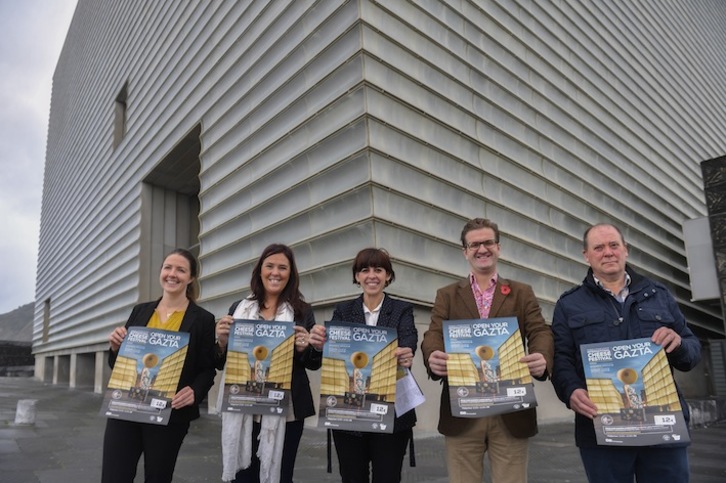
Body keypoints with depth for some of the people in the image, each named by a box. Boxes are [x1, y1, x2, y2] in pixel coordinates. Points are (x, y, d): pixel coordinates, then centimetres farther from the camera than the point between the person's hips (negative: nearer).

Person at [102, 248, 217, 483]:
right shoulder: (140, 311, 9)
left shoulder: (203, 319, -3)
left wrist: (194, 392, -21)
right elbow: (118, 365, 14)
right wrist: (116, 347, -7)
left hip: (169, 415, -3)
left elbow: (207, 370, -2)